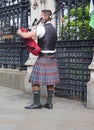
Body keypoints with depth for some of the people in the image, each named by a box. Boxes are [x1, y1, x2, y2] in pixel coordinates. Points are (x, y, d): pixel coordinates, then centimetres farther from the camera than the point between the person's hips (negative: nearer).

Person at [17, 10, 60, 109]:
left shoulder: (42, 28, -14)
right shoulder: (53, 29, 12)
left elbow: (25, 35, -20)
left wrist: (20, 32, 1)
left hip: (43, 58, -8)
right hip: (52, 57, 8)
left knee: (35, 81, -1)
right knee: (50, 81, 9)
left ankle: (37, 103, 1)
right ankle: (49, 103, 13)